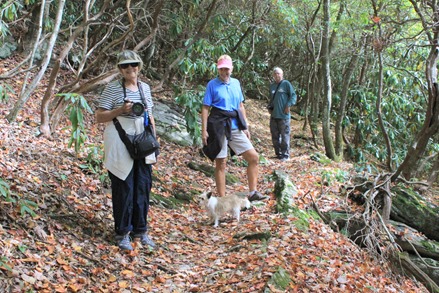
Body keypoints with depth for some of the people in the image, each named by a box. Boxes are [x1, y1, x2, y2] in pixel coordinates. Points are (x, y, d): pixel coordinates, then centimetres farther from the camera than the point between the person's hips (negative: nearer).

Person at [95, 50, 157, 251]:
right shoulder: (112, 88, -5)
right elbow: (99, 117, -7)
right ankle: (122, 233, 11)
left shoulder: (145, 87, 10)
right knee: (123, 188, -1)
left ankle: (140, 230, 21)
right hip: (120, 147, -5)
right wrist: (120, 110, -20)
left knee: (143, 187, 8)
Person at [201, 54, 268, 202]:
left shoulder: (236, 83, 12)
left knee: (254, 157, 1)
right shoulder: (212, 84, -2)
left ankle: (252, 193, 9)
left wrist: (246, 127, 15)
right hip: (218, 127, -5)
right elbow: (205, 108, -5)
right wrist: (204, 130, -12)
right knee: (221, 163, 1)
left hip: (235, 127, 5)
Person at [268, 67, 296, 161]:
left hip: (283, 115, -7)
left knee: (284, 135, -4)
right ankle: (278, 153, 19)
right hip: (273, 115, 7)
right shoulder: (272, 86, 16)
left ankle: (285, 154, 1)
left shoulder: (286, 84, -3)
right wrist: (269, 107, 14)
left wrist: (288, 105, -14)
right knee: (275, 136, 9)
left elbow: (293, 95, -5)